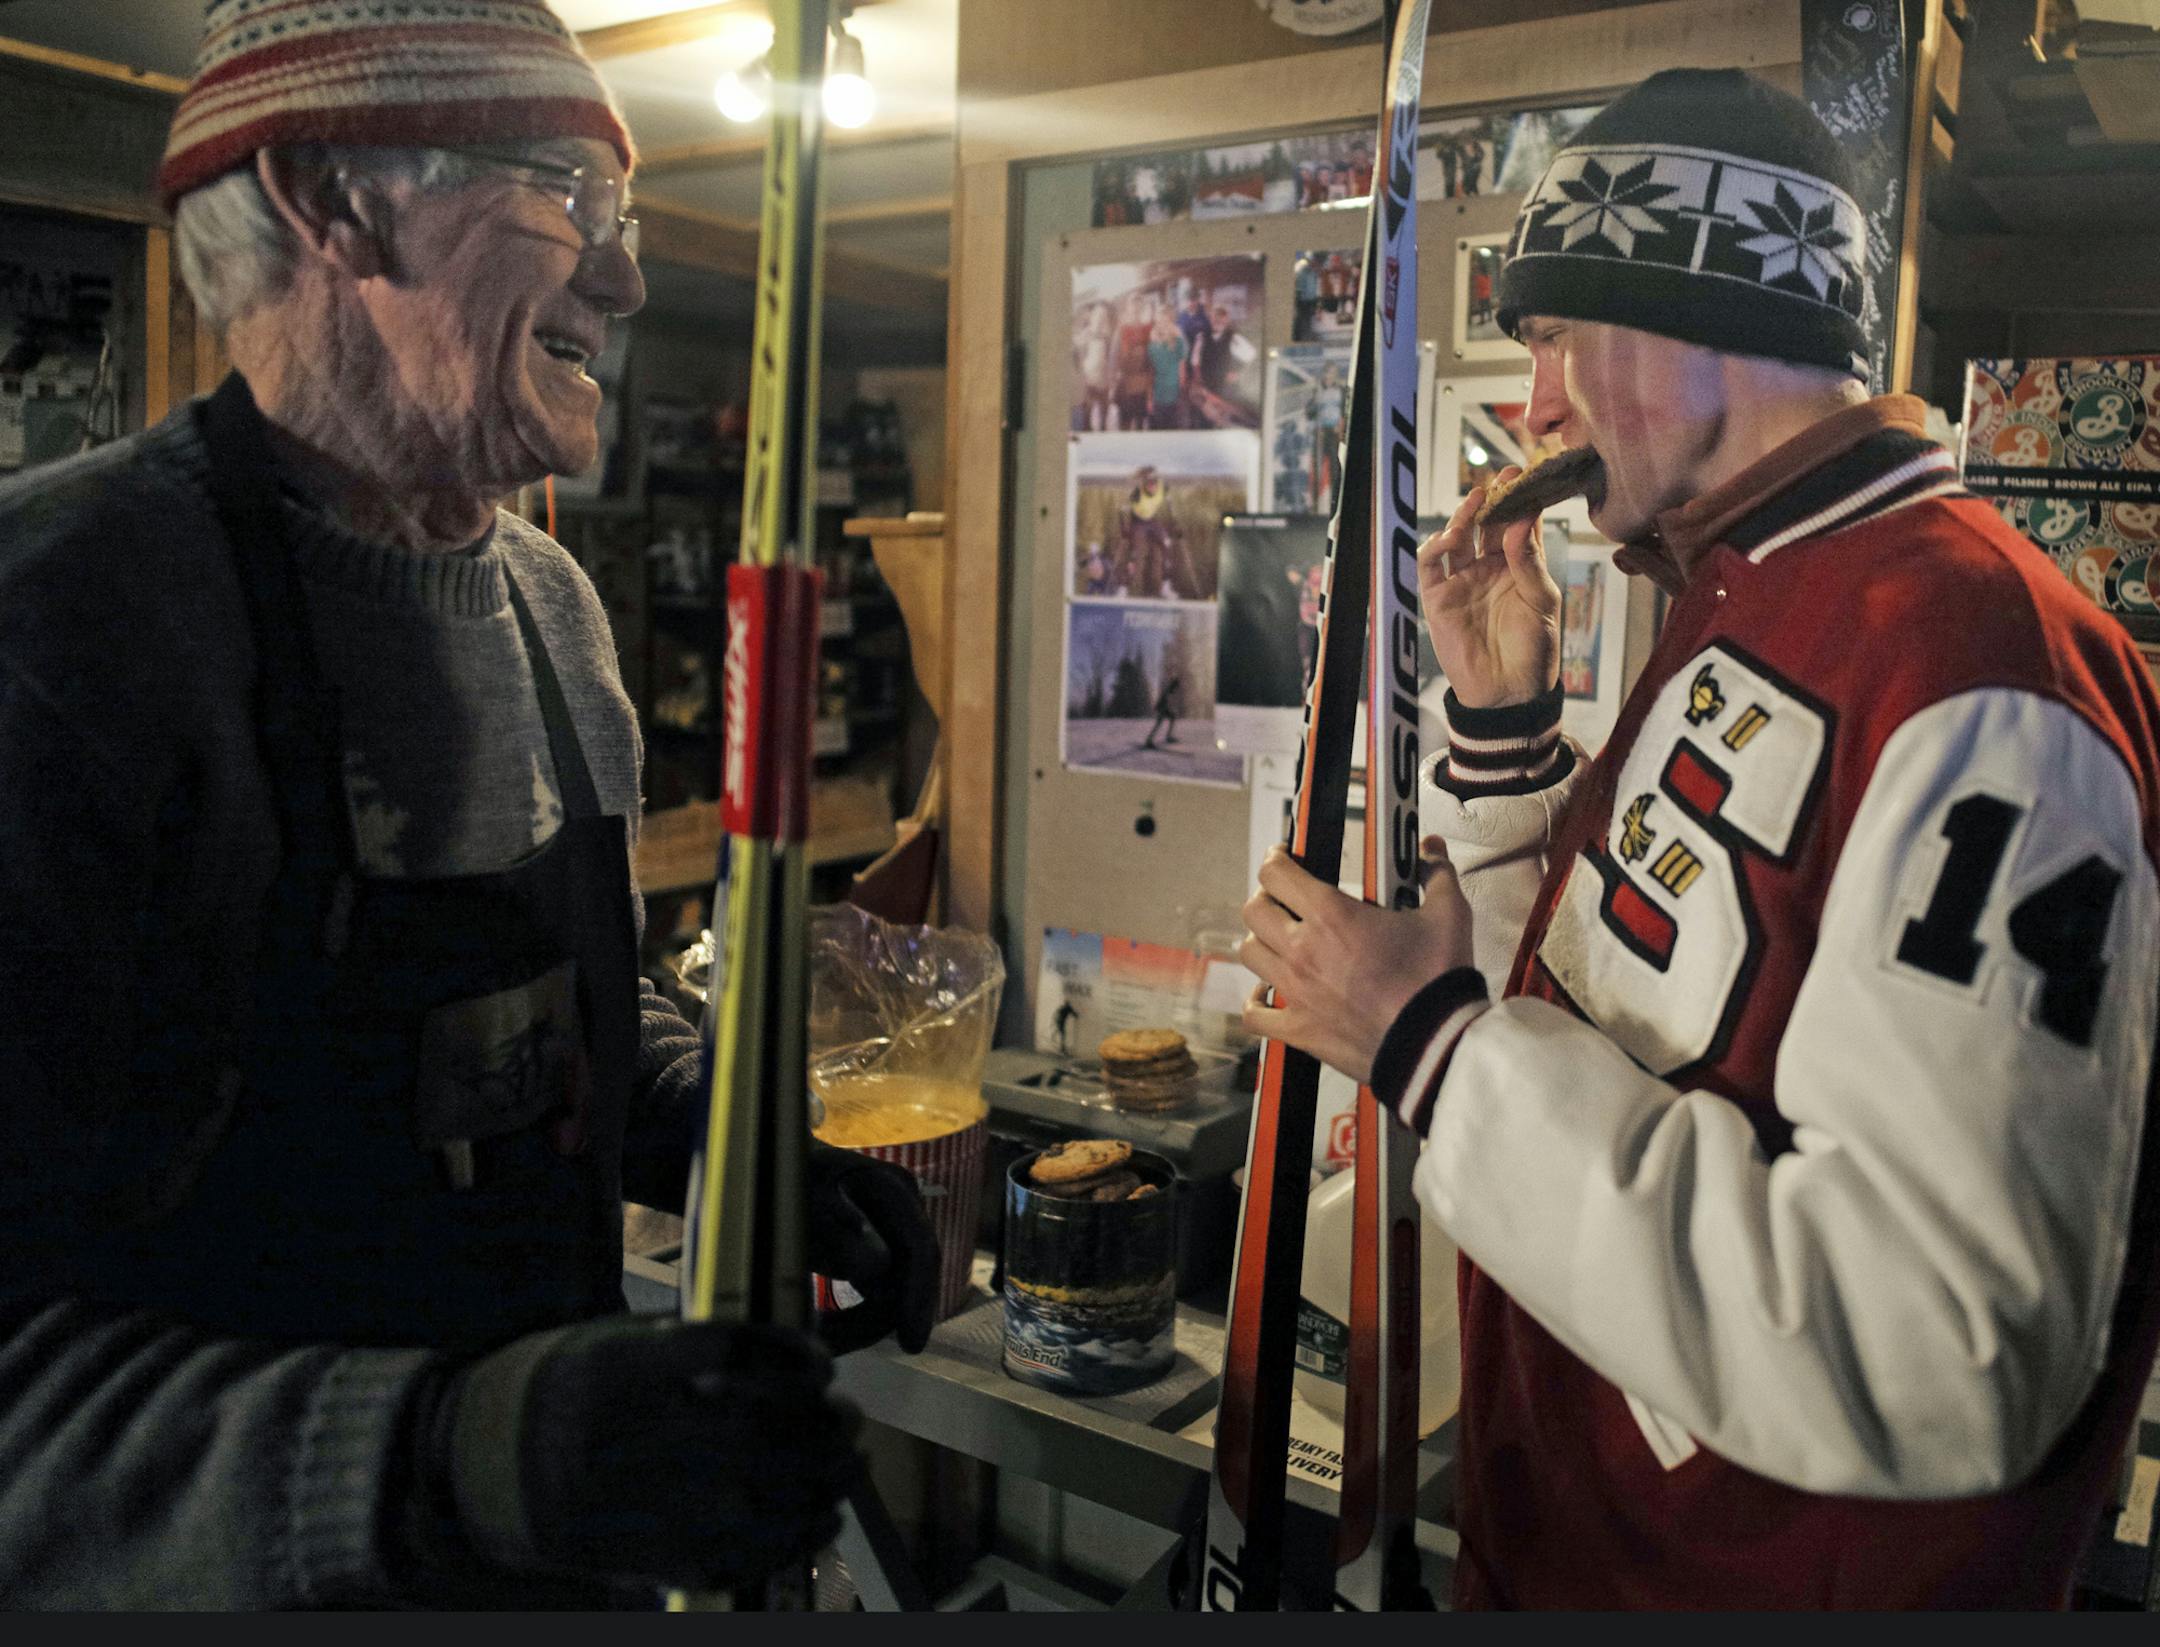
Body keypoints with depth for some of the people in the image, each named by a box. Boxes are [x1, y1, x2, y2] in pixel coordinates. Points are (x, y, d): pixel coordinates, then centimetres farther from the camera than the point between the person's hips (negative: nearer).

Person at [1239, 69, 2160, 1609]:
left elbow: (1938, 1370, -32)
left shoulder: (1977, 671, -26)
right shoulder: (1732, 616, 6)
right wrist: (1501, 715, -1)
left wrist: (1429, 1037, -27)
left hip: (1757, 1569, -8)